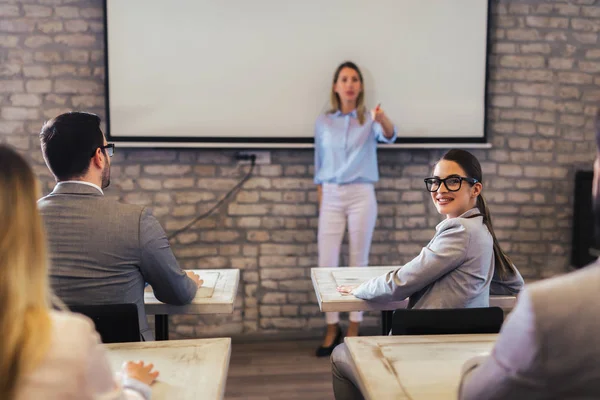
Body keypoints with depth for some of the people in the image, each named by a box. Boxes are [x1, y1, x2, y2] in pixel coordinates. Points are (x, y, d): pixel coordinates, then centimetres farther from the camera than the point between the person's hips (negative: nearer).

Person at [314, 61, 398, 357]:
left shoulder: (369, 120, 0)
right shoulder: (323, 122, 6)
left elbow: (389, 136, -23)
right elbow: (319, 165, 10)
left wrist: (384, 119, -45)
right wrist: (320, 203, 6)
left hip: (361, 195, -2)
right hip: (331, 196, 2)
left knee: (358, 262, 5)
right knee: (326, 264, 0)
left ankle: (354, 328, 17)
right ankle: (332, 328, 15)